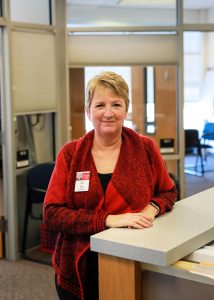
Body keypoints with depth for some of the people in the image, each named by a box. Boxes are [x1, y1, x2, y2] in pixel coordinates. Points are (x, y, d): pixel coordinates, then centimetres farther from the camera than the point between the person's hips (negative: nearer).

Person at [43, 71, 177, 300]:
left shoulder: (146, 148, -3)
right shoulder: (70, 154, -4)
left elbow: (168, 192, 11)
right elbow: (51, 214, -11)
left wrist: (152, 208, -13)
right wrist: (109, 220, -23)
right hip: (79, 272, 0)